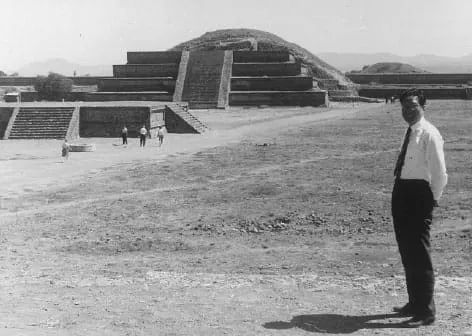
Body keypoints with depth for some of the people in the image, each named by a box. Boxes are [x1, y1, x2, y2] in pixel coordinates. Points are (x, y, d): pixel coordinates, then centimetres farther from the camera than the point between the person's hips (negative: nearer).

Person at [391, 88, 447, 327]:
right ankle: (415, 303, 31)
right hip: (402, 192, 9)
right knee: (407, 253, 17)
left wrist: (433, 199, -7)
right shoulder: (410, 132, 14)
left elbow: (440, 173, -15)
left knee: (419, 255, -4)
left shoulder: (429, 134, -13)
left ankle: (426, 311, 6)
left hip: (419, 195, -9)